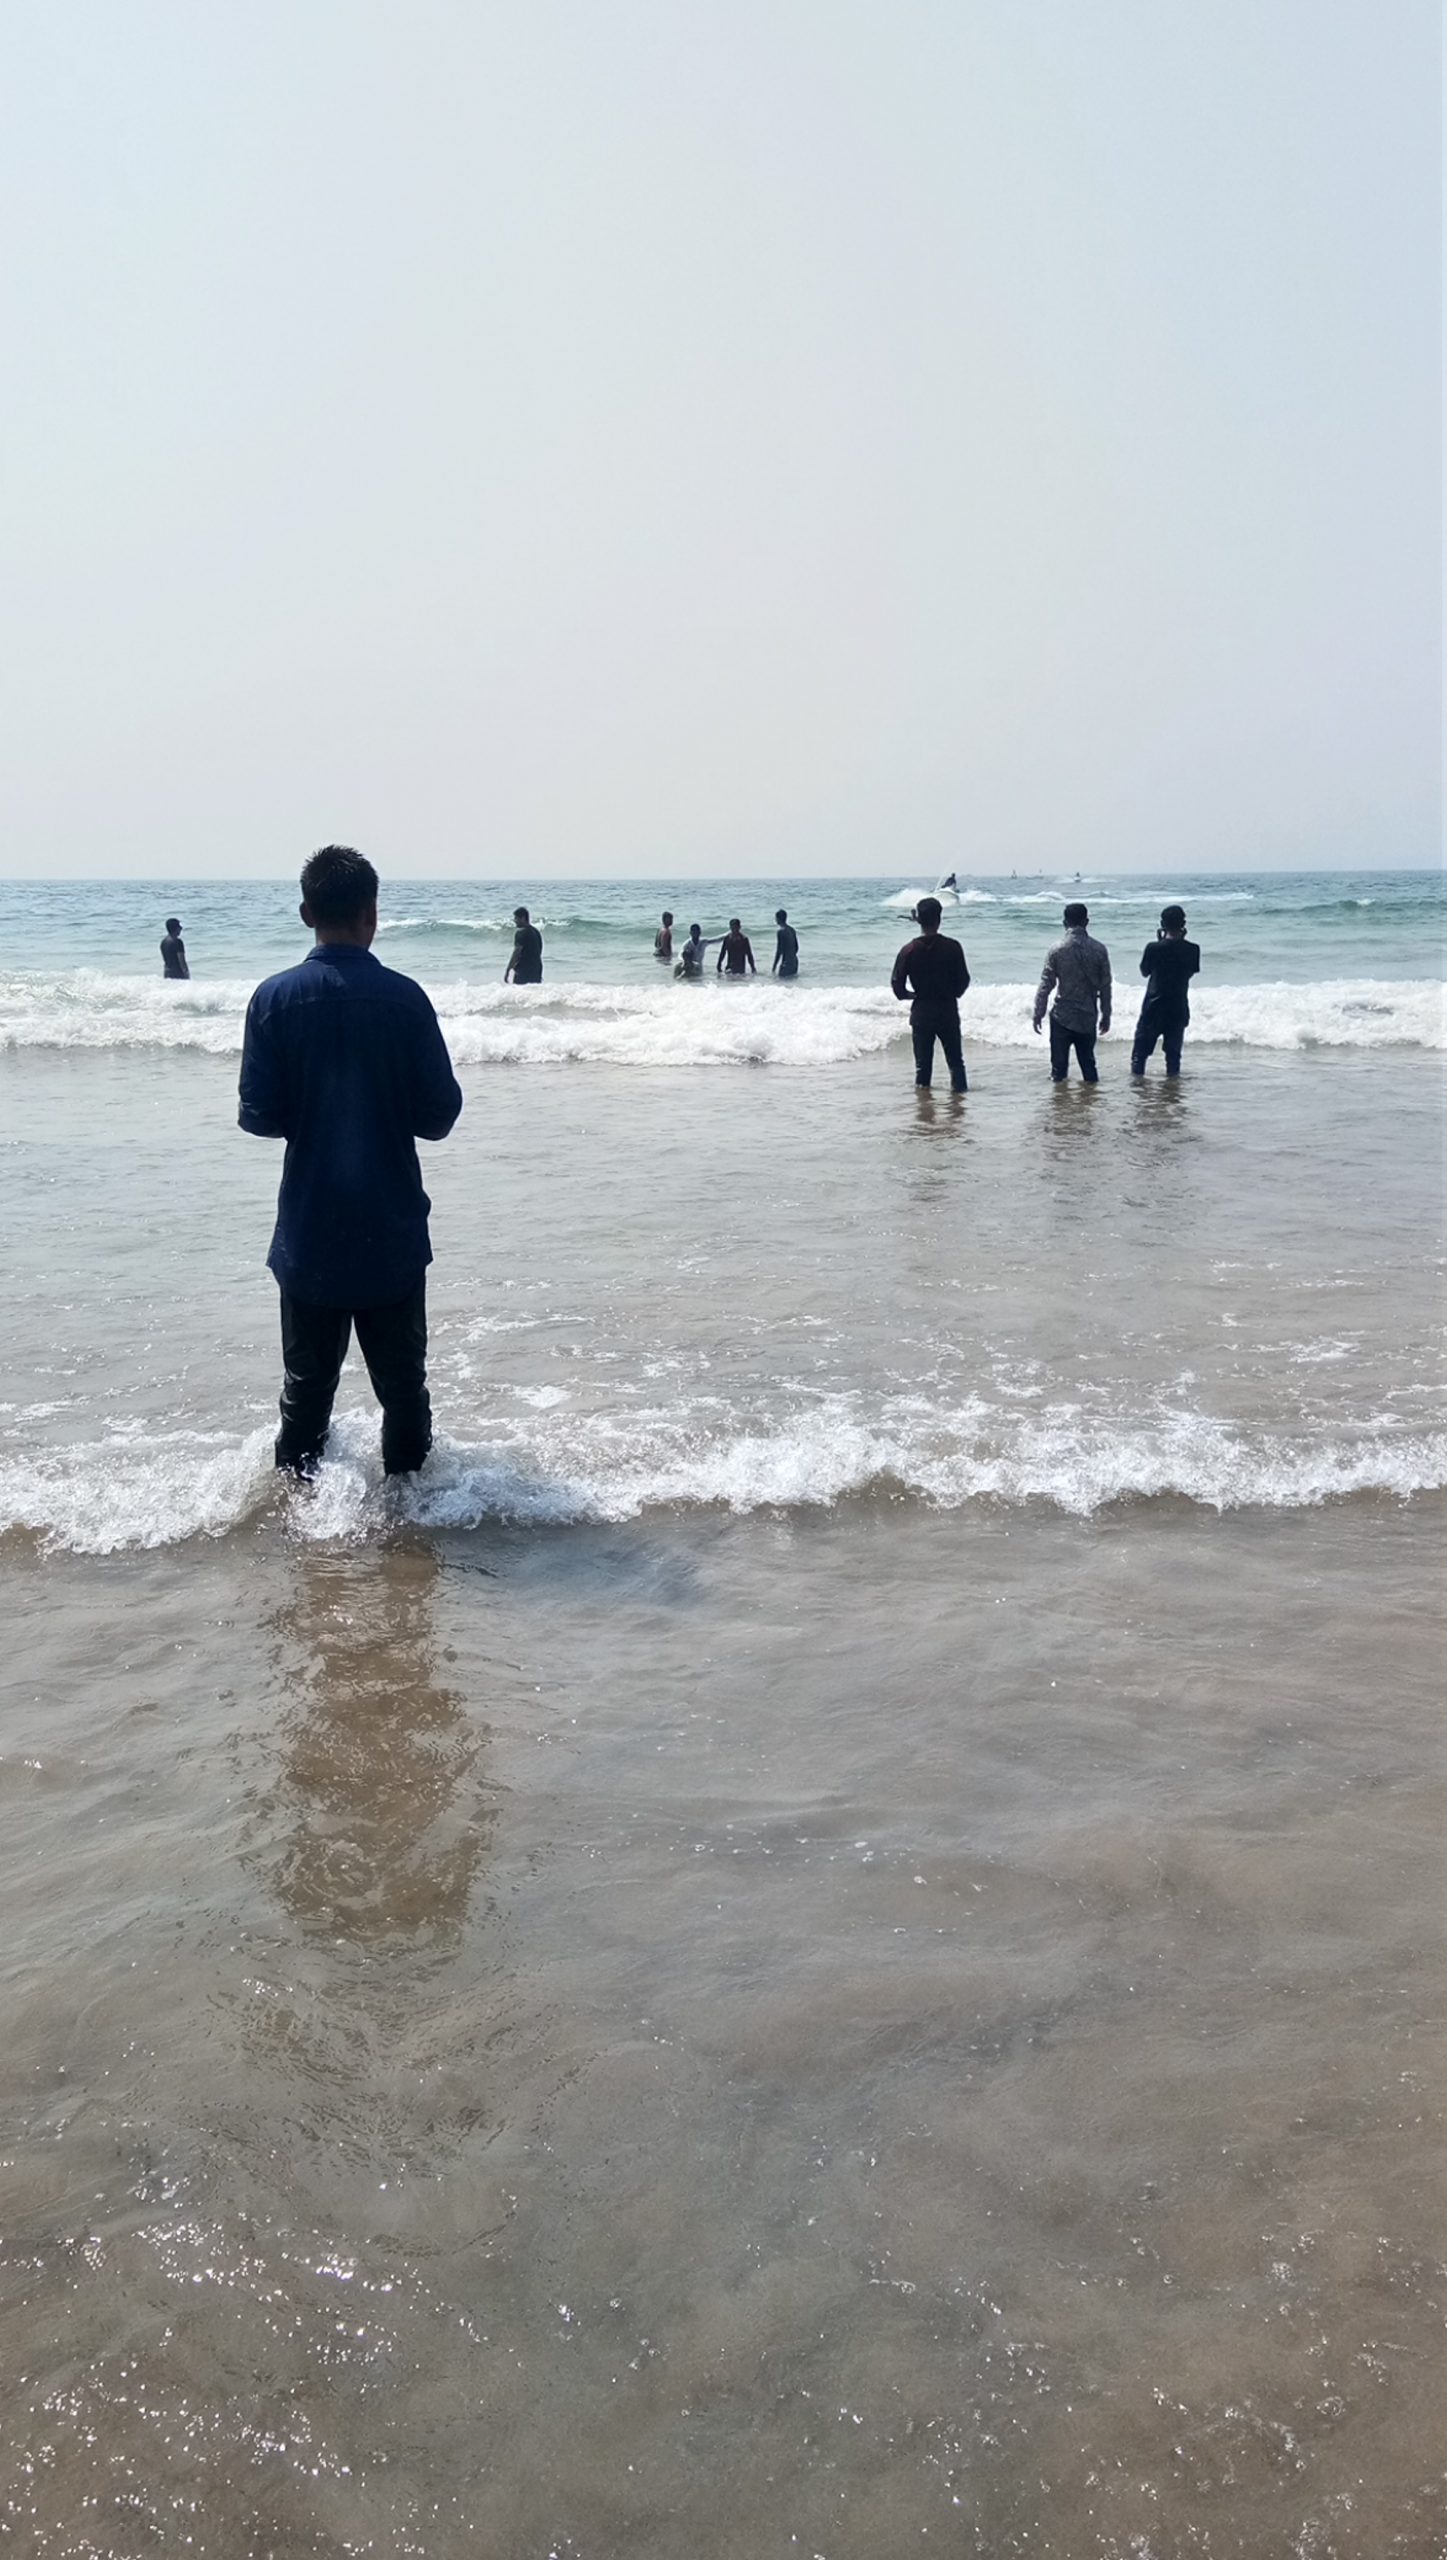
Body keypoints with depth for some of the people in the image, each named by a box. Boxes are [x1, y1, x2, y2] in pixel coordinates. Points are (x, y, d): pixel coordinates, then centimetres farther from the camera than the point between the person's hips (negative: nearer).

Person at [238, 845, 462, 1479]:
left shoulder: (275, 998, -7)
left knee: (306, 1384, 14)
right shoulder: (403, 998, -9)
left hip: (309, 1233, 1)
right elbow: (440, 1113, -7)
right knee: (402, 1381, 14)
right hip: (393, 1233, 0)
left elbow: (259, 1116, -7)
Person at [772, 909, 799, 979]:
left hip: (786, 963, -8)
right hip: (794, 961, 8)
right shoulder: (792, 930, 10)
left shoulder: (781, 932, -15)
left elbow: (779, 951, -16)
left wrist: (774, 967, -10)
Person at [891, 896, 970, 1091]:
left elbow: (897, 985, -6)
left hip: (921, 1013, 0)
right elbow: (963, 980, -4)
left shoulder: (909, 950, -8)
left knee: (923, 1064, 9)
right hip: (948, 1011, 0)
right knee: (955, 1060, 13)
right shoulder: (952, 947, -10)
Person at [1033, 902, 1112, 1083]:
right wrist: (1106, 1015, 11)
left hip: (1062, 1016, -2)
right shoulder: (1099, 949, -4)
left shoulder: (1058, 949, -9)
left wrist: (1038, 1013, 2)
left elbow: (1046, 984, -8)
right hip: (1088, 1017, 2)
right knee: (1088, 1062, 13)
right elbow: (1105, 986, 1)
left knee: (1059, 1065, 6)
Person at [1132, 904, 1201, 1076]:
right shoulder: (1192, 949, -7)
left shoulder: (1153, 948, -13)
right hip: (1179, 1007, 2)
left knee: (1141, 1049, 6)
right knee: (1173, 1051, 12)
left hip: (1154, 1006, -2)